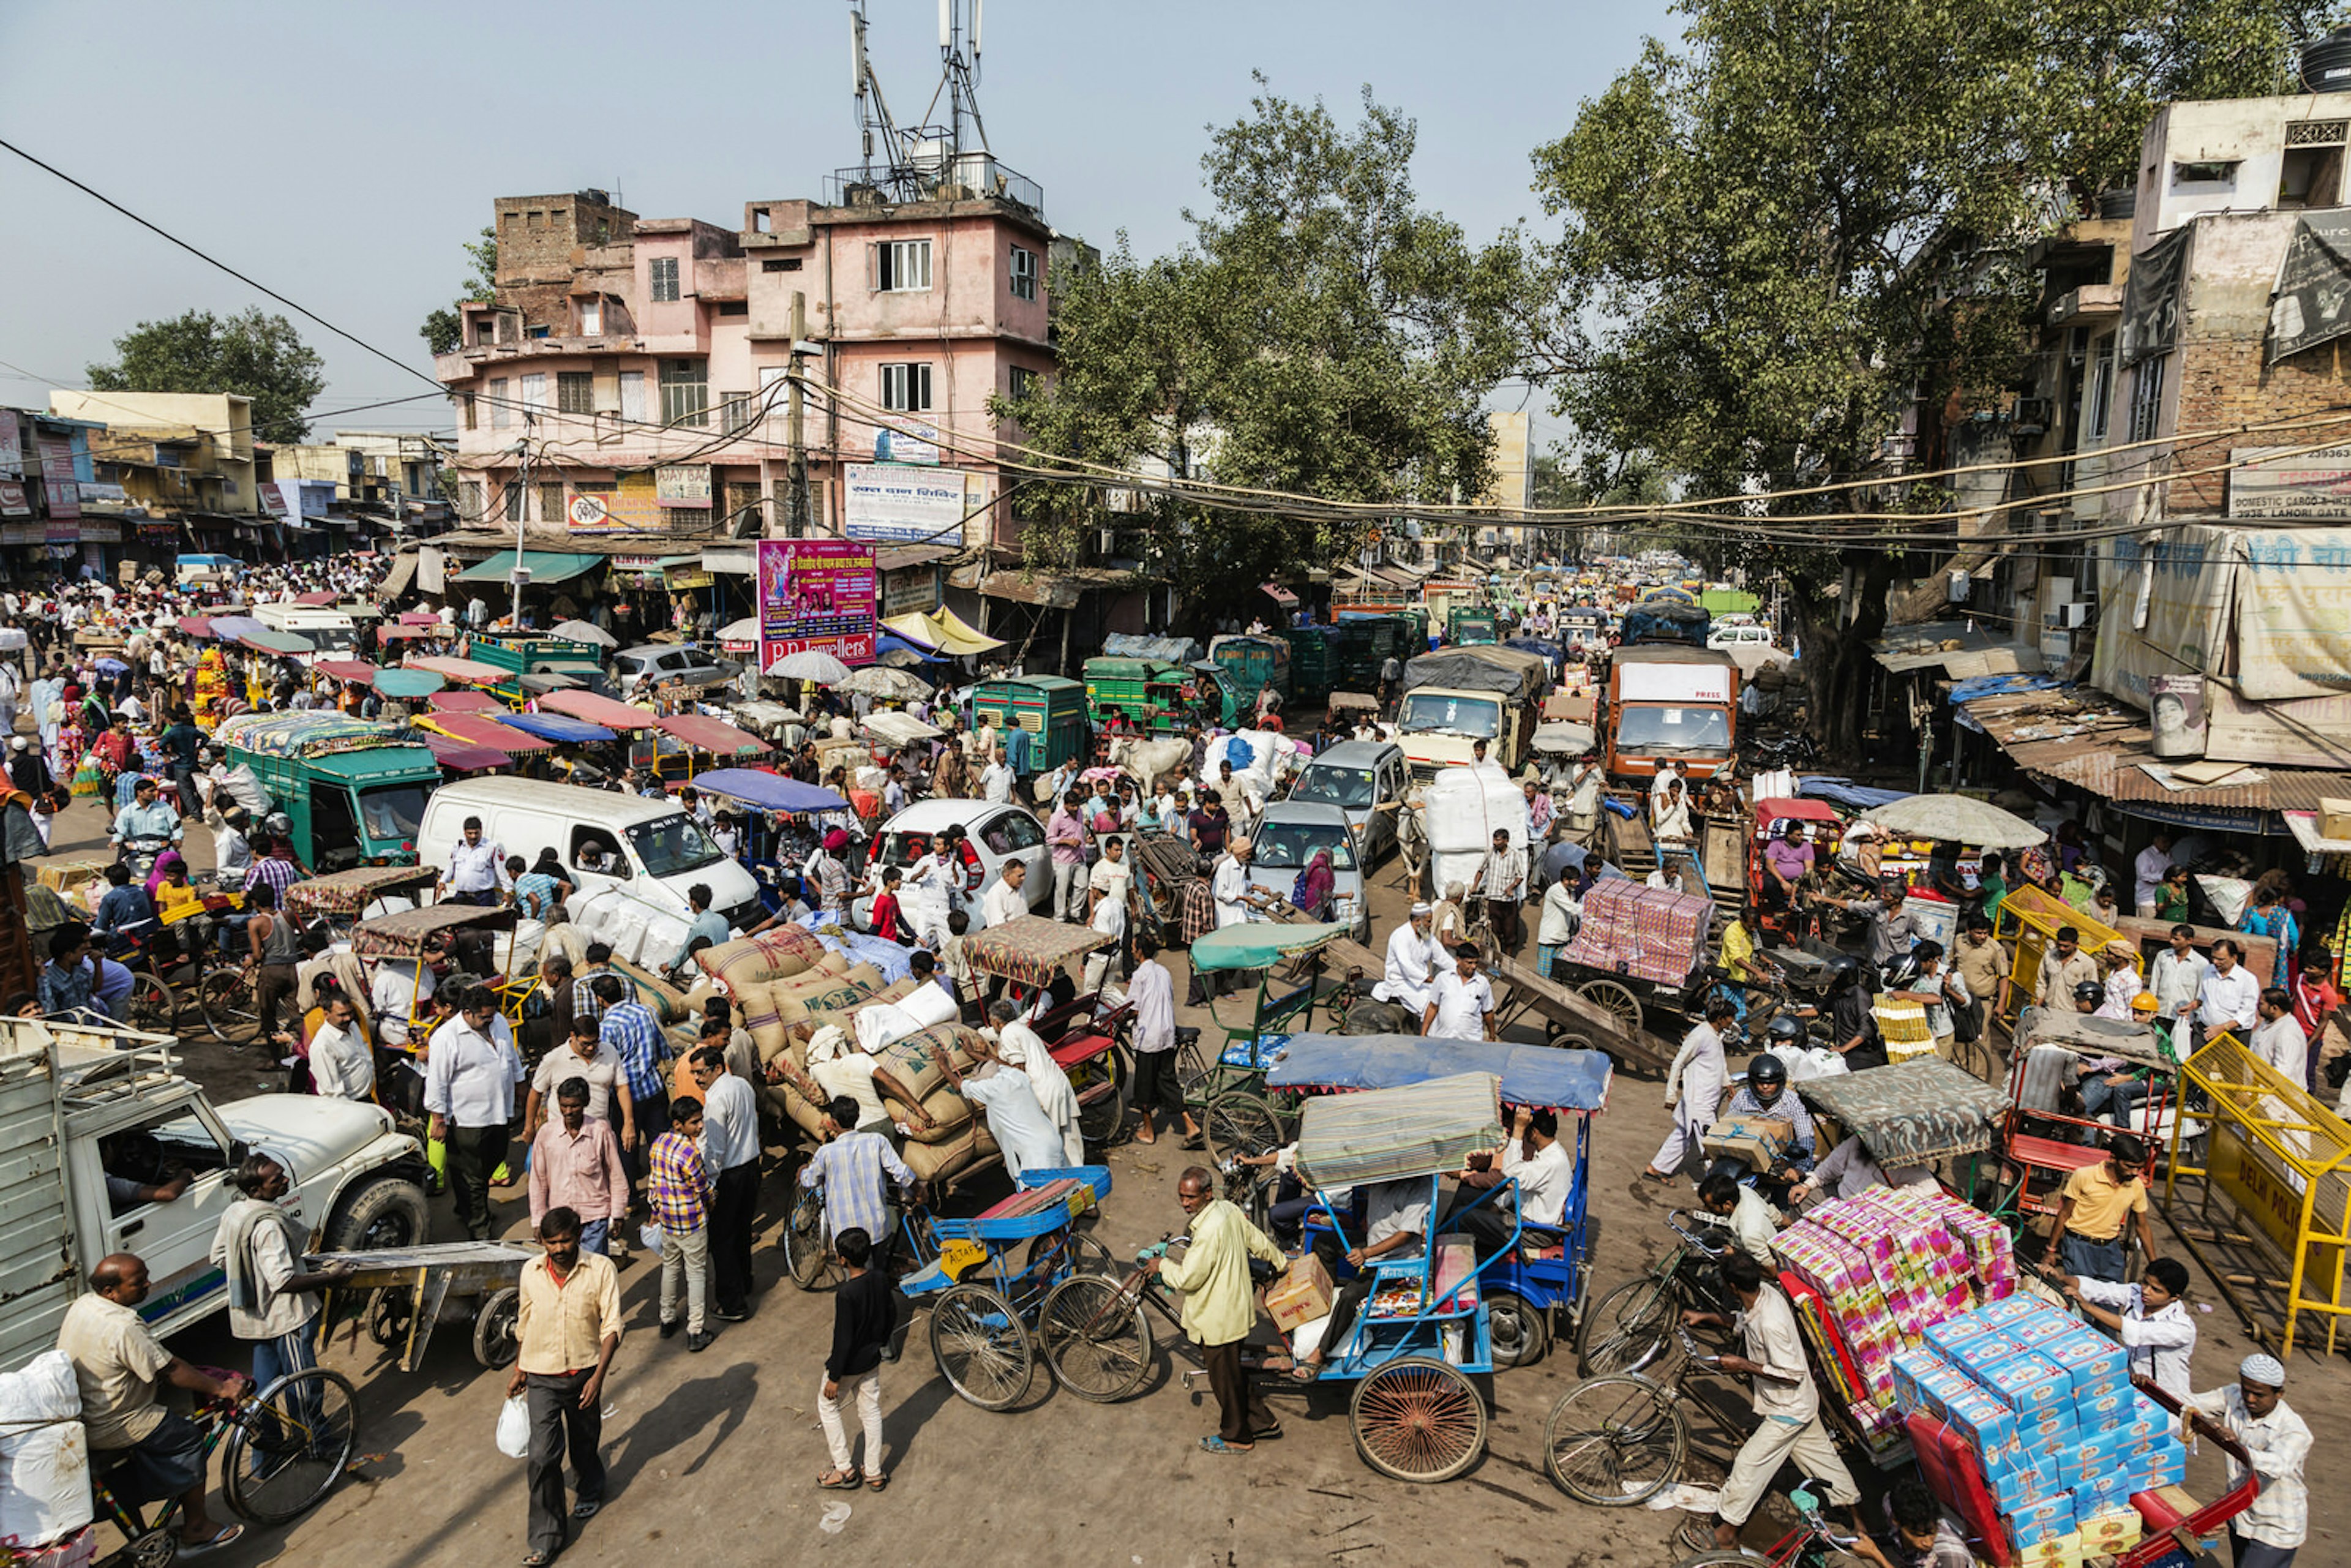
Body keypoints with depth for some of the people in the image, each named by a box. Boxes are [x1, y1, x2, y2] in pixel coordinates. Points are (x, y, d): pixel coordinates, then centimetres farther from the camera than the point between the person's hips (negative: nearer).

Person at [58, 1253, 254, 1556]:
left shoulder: (82, 1304, 0)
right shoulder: (124, 1328, -30)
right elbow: (171, 1371, -22)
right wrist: (220, 1388, -11)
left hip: (75, 1415, 10)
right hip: (110, 1428, -9)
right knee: (189, 1437, 2)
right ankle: (196, 1528, 10)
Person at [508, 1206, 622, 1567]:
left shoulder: (601, 1269, -15)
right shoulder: (531, 1272, -5)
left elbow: (612, 1326, -15)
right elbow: (524, 1324, 11)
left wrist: (598, 1376, -23)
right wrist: (518, 1370, 17)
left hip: (584, 1373, -1)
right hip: (542, 1377, 1)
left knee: (585, 1443, 18)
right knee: (543, 1455, -7)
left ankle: (590, 1489, 49)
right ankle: (547, 1537, 5)